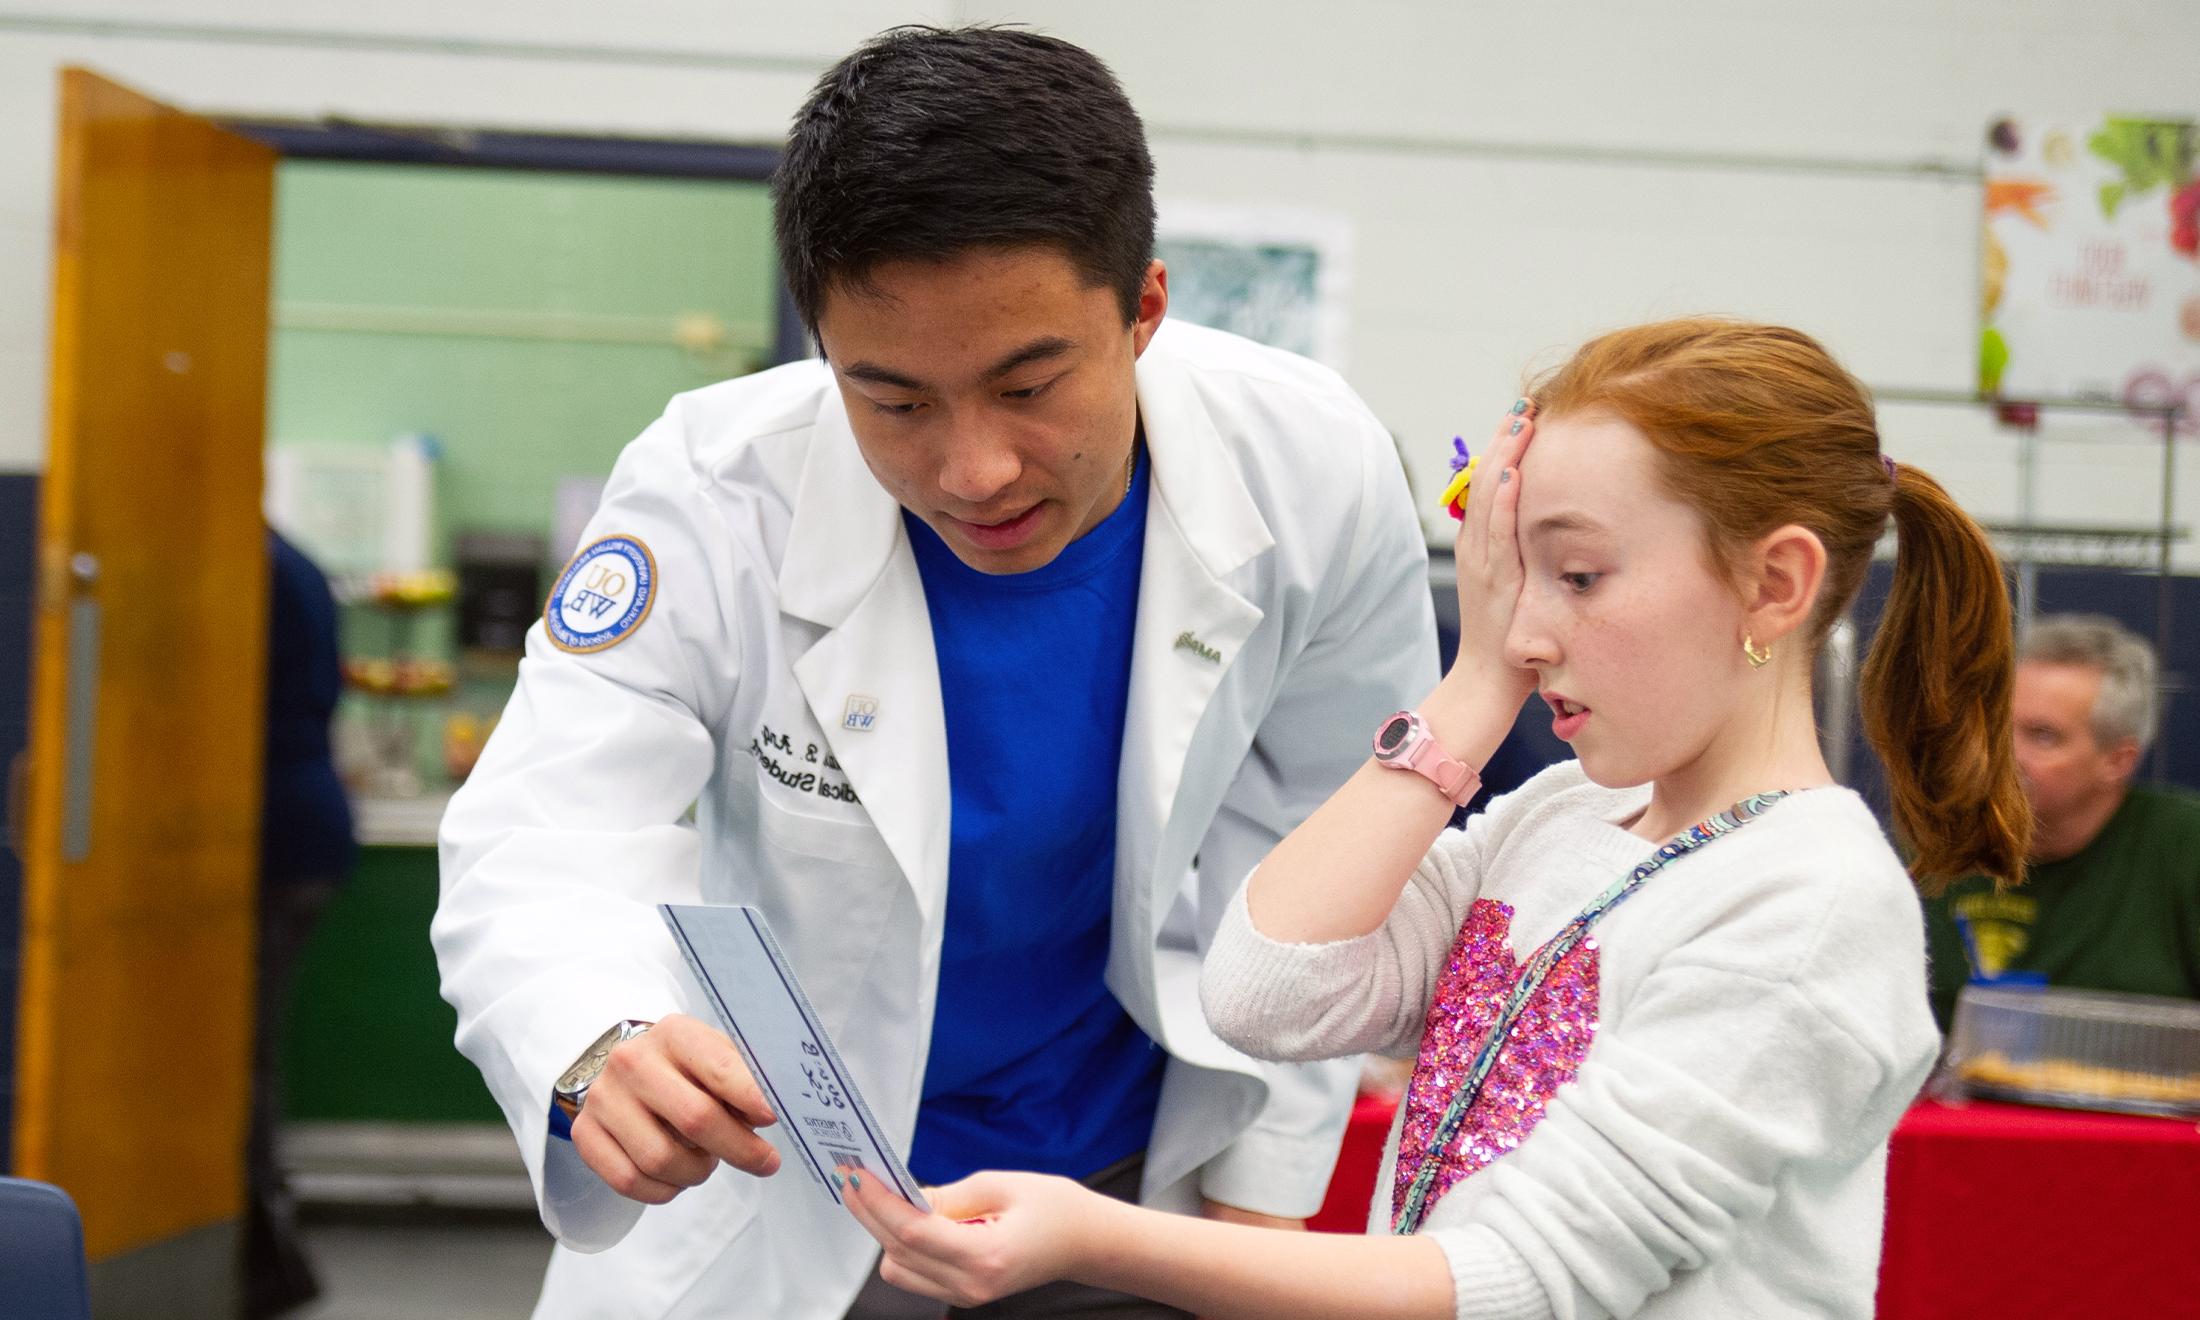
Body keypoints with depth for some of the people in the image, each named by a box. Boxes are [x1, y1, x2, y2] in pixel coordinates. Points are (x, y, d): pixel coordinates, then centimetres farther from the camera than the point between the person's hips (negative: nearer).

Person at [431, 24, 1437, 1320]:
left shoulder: (1314, 475, -21)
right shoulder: (721, 490, -26)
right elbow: (538, 847, -30)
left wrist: (1264, 1188, -2)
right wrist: (600, 1056, -52)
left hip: (1134, 1167, 2)